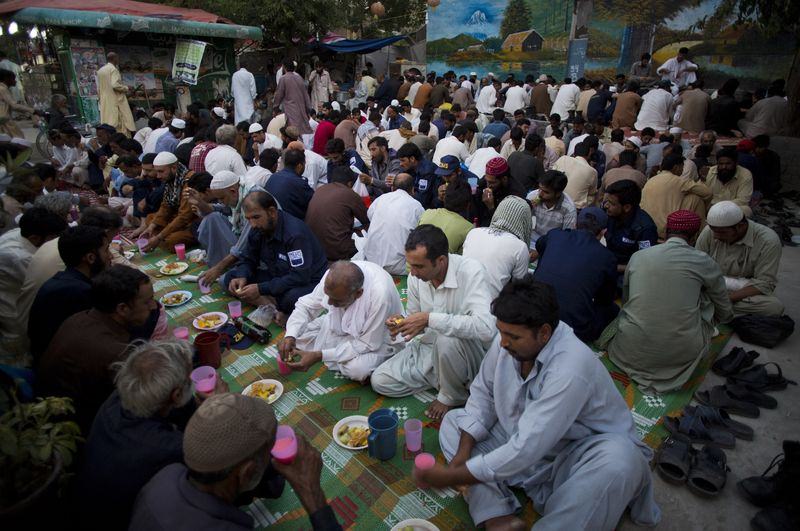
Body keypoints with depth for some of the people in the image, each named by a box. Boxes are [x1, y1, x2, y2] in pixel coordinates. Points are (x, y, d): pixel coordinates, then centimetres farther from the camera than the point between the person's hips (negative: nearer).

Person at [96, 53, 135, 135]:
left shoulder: (100, 70, 16)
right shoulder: (114, 69, -8)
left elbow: (98, 88, 17)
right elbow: (115, 85, -20)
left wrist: (100, 99, 24)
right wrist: (126, 88, -5)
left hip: (105, 103, 8)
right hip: (116, 101, -8)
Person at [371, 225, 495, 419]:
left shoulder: (471, 272, -26)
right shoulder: (416, 277, -7)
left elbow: (485, 328, -39)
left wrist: (430, 319, -38)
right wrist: (402, 323, -16)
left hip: (469, 354, -6)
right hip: (429, 347, 6)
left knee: (447, 340, -38)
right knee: (379, 381, -3)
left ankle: (452, 395, -8)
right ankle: (443, 378, 8)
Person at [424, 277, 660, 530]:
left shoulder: (570, 369, -33)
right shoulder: (508, 339, -13)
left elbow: (524, 451, -33)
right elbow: (483, 393, 0)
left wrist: (453, 477, -27)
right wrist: (463, 451, -13)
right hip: (522, 437, 7)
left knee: (619, 462, -37)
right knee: (453, 421, -2)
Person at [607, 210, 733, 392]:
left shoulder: (637, 256, 4)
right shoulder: (703, 261, -1)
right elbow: (725, 311, 16)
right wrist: (725, 317, 41)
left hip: (633, 351, 2)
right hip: (682, 353, -1)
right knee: (708, 297, 18)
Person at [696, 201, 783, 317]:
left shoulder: (768, 241, -16)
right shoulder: (709, 232, -10)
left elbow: (764, 284, -17)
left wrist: (728, 298, -29)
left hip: (746, 293, 0)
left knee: (774, 306, -32)